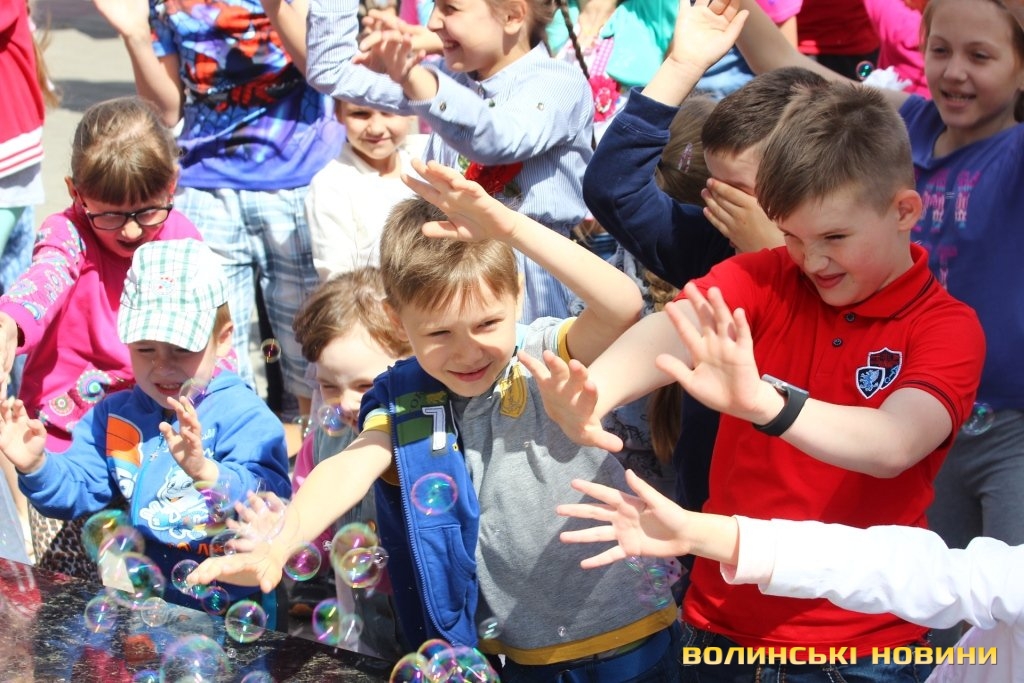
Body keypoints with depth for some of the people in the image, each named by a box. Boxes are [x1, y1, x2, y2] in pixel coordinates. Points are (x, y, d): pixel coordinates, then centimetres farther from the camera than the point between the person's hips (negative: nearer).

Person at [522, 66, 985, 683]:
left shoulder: (948, 327, -10)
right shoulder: (764, 279, -3)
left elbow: (894, 445, -29)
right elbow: (672, 329, -24)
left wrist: (763, 401, -47)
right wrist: (592, 390, -46)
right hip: (722, 620, 2)